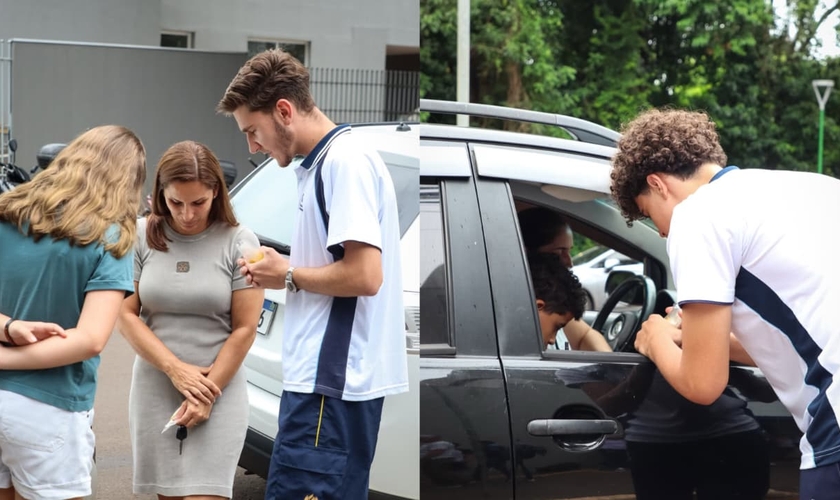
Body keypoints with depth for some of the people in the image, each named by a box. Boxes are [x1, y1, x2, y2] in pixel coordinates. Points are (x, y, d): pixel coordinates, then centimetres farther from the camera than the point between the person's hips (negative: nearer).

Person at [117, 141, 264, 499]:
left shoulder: (238, 241, -6)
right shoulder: (142, 236, -2)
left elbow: (244, 329, -5)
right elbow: (126, 314, -2)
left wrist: (209, 393, -9)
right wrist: (175, 369, -11)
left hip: (219, 392, -2)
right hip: (154, 390, 2)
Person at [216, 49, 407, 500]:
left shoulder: (344, 161, -13)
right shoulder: (323, 163, 17)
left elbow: (364, 275, -22)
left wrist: (288, 275, -7)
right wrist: (279, 275, 9)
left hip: (331, 381, -10)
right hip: (328, 375, 10)